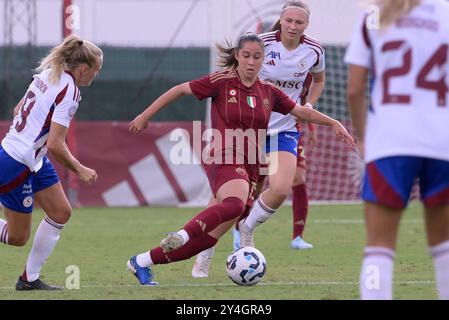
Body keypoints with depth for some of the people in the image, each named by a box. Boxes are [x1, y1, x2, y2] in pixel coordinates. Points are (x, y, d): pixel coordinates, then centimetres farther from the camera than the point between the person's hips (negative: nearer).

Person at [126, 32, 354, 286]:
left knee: (210, 237, -2)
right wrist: (145, 116, 7)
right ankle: (182, 235, -43)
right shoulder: (222, 82, -1)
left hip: (250, 168, 6)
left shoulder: (268, 92, 13)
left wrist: (334, 123, 11)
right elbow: (180, 90, 6)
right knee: (235, 204, -41)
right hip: (225, 160, -6)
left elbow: (303, 112, 22)